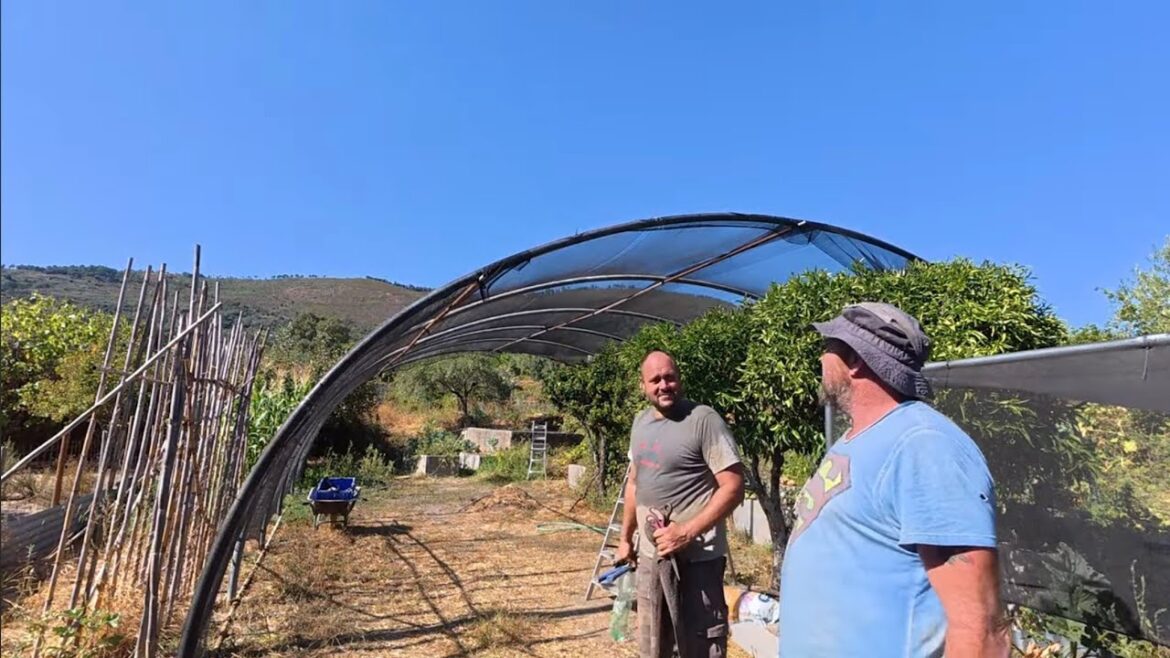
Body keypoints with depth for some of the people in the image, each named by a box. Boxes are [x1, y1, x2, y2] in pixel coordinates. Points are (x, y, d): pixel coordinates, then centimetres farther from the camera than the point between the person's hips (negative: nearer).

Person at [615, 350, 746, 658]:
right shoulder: (640, 422, 8)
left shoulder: (704, 419, -15)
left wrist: (687, 533, -24)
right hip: (650, 555, 7)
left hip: (696, 558, -7)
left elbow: (733, 487, -18)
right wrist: (626, 538, 20)